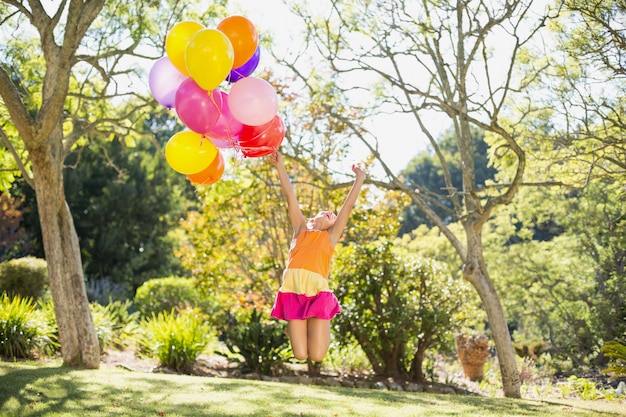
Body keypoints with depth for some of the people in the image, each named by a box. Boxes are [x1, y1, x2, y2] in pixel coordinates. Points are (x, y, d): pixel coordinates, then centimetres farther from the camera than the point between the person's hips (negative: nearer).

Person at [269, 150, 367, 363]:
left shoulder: (331, 236, 21)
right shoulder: (301, 229, 24)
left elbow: (348, 205, 19)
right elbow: (290, 196, 20)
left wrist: (360, 178, 19)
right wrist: (280, 167, 16)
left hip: (317, 293, -1)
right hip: (293, 291, 1)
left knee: (317, 356, -8)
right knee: (300, 355, -2)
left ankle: (319, 329, 25)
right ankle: (294, 329, 30)